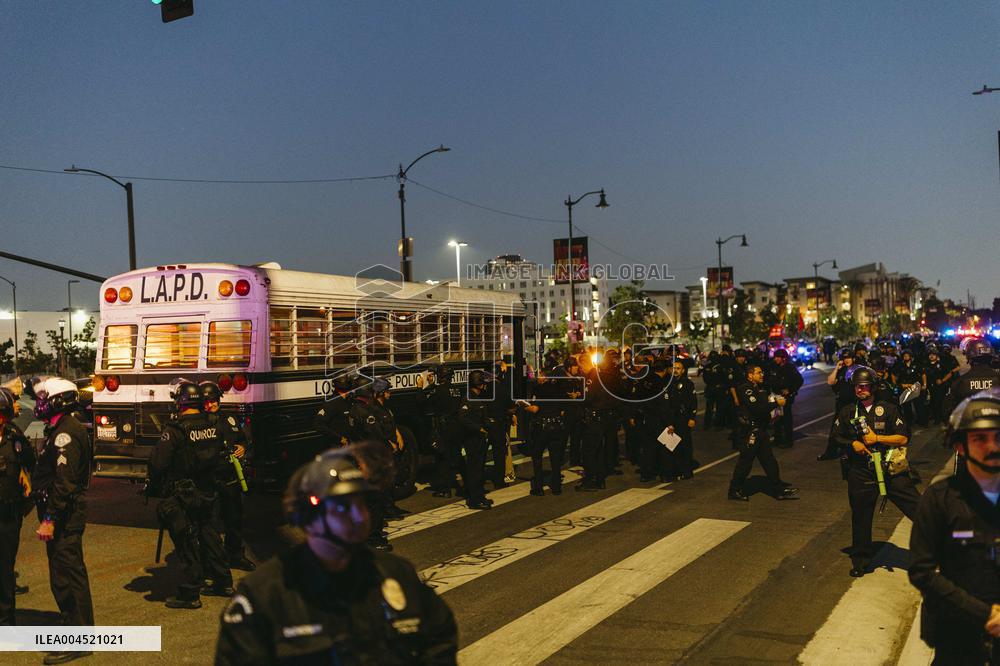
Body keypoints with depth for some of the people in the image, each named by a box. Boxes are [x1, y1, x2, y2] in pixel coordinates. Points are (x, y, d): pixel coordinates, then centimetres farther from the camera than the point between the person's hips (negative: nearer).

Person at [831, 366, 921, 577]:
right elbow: (836, 437, 17)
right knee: (861, 518, 11)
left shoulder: (888, 409, 1)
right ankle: (860, 561, 25)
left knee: (918, 508, -12)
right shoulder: (847, 412, 9)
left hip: (890, 470, -2)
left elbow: (903, 438, -3)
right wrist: (852, 444, -2)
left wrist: (877, 438, -14)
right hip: (860, 473, 2)